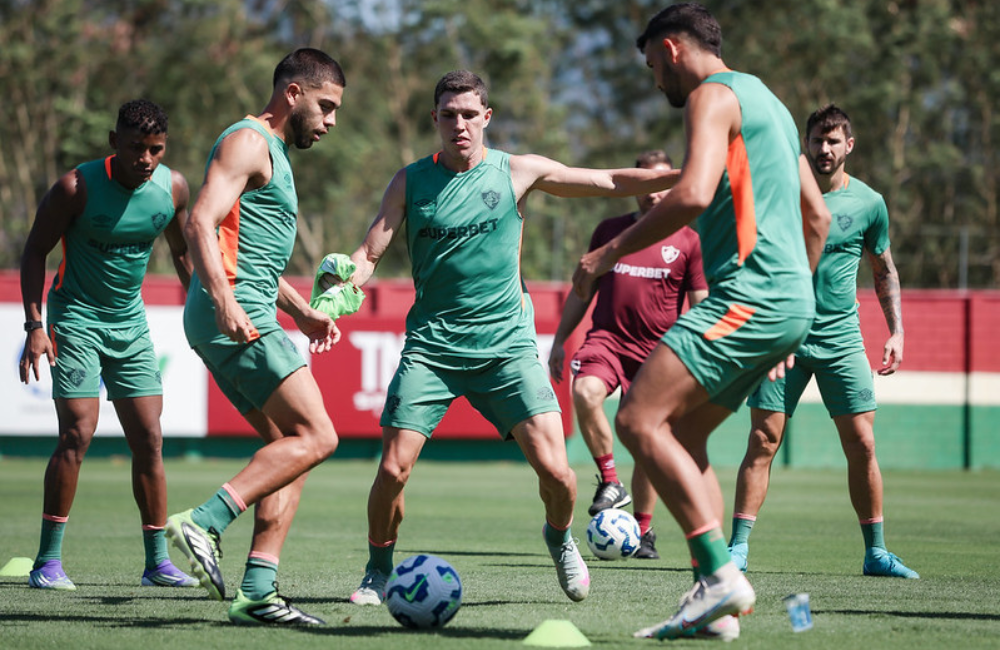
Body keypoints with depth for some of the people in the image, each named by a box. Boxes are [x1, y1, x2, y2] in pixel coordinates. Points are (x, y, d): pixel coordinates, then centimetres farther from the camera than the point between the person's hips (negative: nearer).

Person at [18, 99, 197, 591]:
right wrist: (35, 325, -17)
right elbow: (35, 252, -10)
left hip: (131, 323, 5)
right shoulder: (77, 187, -18)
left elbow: (181, 250, 14)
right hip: (76, 317, -5)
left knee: (149, 440, 2)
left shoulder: (173, 187, -4)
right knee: (77, 434, -15)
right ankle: (48, 560, -8)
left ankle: (157, 560, 10)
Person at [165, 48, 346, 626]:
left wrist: (304, 313, 28)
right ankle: (205, 523, -21)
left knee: (291, 448, 5)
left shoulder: (274, 154, 27)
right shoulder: (248, 142, -5)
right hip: (235, 319, -10)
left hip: (247, 318, 10)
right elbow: (201, 223, -19)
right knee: (316, 437, -15)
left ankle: (257, 592, 1)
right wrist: (225, 301, -30)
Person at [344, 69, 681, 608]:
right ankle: (378, 571, 14)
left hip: (506, 342, 0)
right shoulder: (410, 181, 3)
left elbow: (611, 182, 4)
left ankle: (560, 538, 22)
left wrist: (686, 174, -5)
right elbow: (369, 255, 3)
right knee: (393, 469, -10)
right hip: (431, 345, 0)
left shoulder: (517, 172, 2)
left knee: (554, 469, -11)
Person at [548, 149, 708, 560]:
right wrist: (560, 339, 14)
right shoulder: (610, 230, 11)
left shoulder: (687, 240, 4)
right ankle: (610, 483, -16)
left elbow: (700, 305, 6)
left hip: (657, 350, -1)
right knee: (585, 392, -30)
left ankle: (643, 529, 17)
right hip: (607, 338, 1)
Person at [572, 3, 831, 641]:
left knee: (640, 420, -15)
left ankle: (722, 575, -21)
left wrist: (612, 251, -13)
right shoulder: (766, 102, 25)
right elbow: (818, 216, 28)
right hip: (788, 303, 10)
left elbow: (694, 194, -21)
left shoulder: (713, 96, -5)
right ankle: (713, 607, 7)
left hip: (747, 296, -10)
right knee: (681, 434, 12)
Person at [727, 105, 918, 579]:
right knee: (764, 440, -7)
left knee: (861, 444, -2)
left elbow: (884, 271, 15)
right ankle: (738, 547, -2)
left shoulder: (869, 203, 3)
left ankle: (875, 553, 8)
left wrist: (896, 331, 8)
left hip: (841, 339, 1)